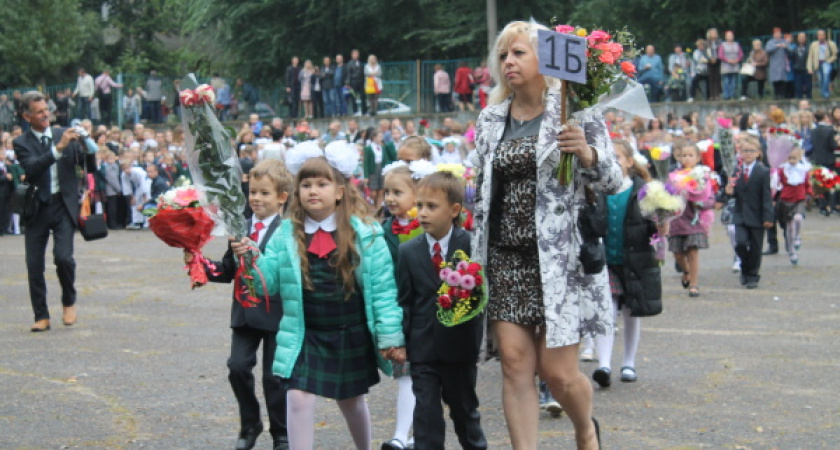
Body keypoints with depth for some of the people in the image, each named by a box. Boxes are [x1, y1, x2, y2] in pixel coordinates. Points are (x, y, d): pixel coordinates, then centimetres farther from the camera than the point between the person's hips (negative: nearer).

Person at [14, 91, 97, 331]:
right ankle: (41, 316, 13)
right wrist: (58, 148, -26)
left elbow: (90, 168, 6)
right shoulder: (22, 143, 0)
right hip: (37, 209, 0)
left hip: (64, 206, 0)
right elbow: (31, 168, -19)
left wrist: (87, 146, -13)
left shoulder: (66, 135, 6)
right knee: (34, 264, 1)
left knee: (63, 257, -15)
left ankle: (69, 302, 10)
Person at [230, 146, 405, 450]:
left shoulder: (364, 233, -10)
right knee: (298, 398, -11)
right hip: (304, 336, 1)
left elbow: (382, 288, -9)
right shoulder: (287, 234, -4)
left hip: (351, 335, 0)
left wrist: (390, 336, -10)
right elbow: (269, 282, -2)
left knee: (351, 400, 18)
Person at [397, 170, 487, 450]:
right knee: (426, 413, 0)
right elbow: (404, 301, 2)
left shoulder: (471, 245, -7)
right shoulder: (408, 252, 1)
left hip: (460, 344, -1)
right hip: (423, 346, 1)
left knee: (464, 408, 16)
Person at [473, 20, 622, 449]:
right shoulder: (491, 120, 10)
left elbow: (610, 182, -3)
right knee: (515, 363, -3)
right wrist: (475, 258, 12)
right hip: (506, 257, 4)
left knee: (557, 371, -1)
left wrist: (587, 154, -24)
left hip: (559, 257, -4)